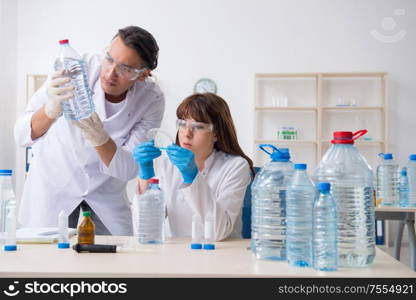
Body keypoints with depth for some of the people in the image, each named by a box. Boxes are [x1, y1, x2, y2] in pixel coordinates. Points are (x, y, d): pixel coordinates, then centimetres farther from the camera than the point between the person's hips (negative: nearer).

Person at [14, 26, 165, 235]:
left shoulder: (152, 100, -20)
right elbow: (22, 136, -27)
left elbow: (129, 170, -22)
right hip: (55, 178, -1)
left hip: (105, 188, 2)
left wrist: (98, 136, -41)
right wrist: (51, 110, -48)